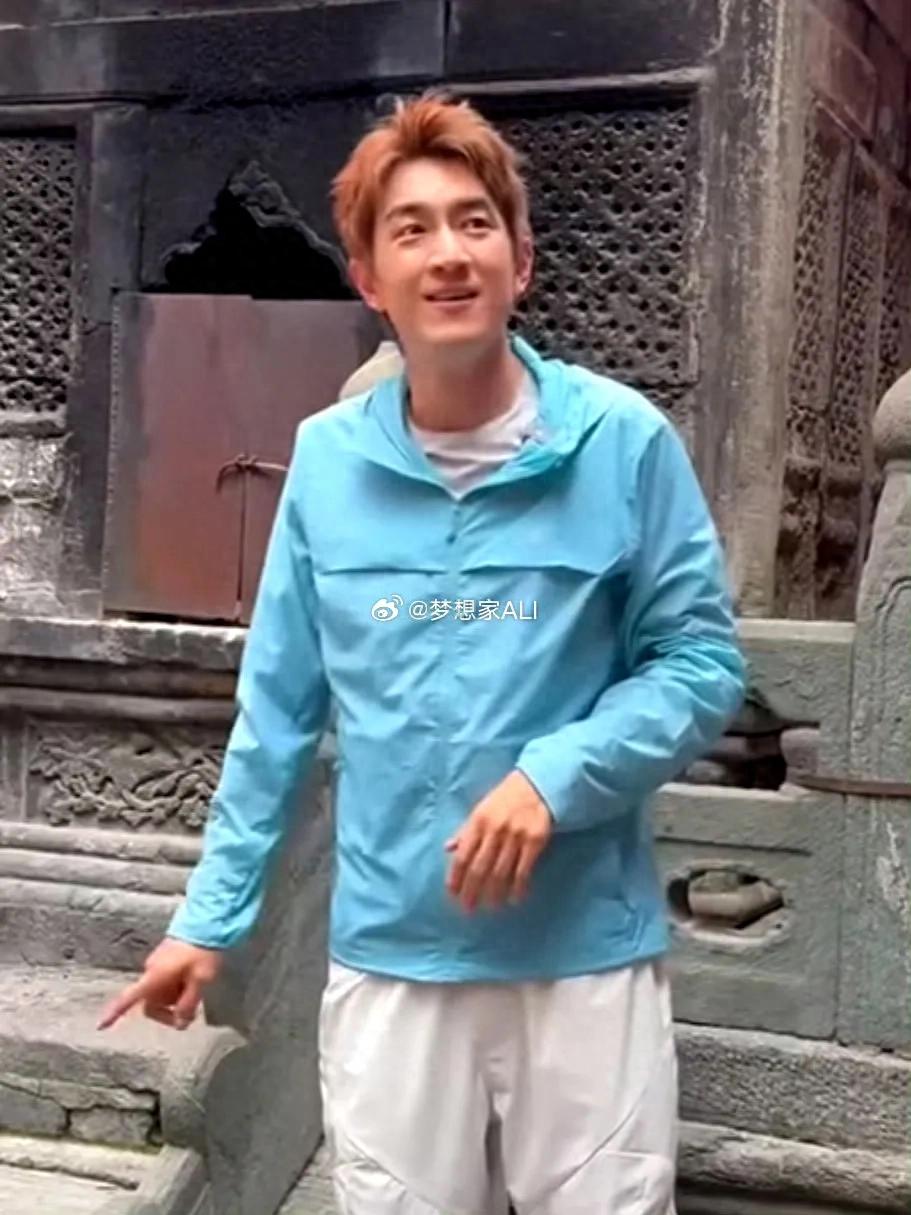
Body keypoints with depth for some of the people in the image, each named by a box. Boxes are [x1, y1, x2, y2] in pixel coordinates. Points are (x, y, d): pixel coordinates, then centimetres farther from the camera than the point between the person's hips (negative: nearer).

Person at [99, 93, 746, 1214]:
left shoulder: (622, 441, -8)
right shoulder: (327, 460, -1)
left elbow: (701, 664, -4)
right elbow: (277, 710, 6)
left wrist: (554, 778, -19)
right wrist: (210, 915, 6)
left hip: (586, 953, -2)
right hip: (387, 957, 2)